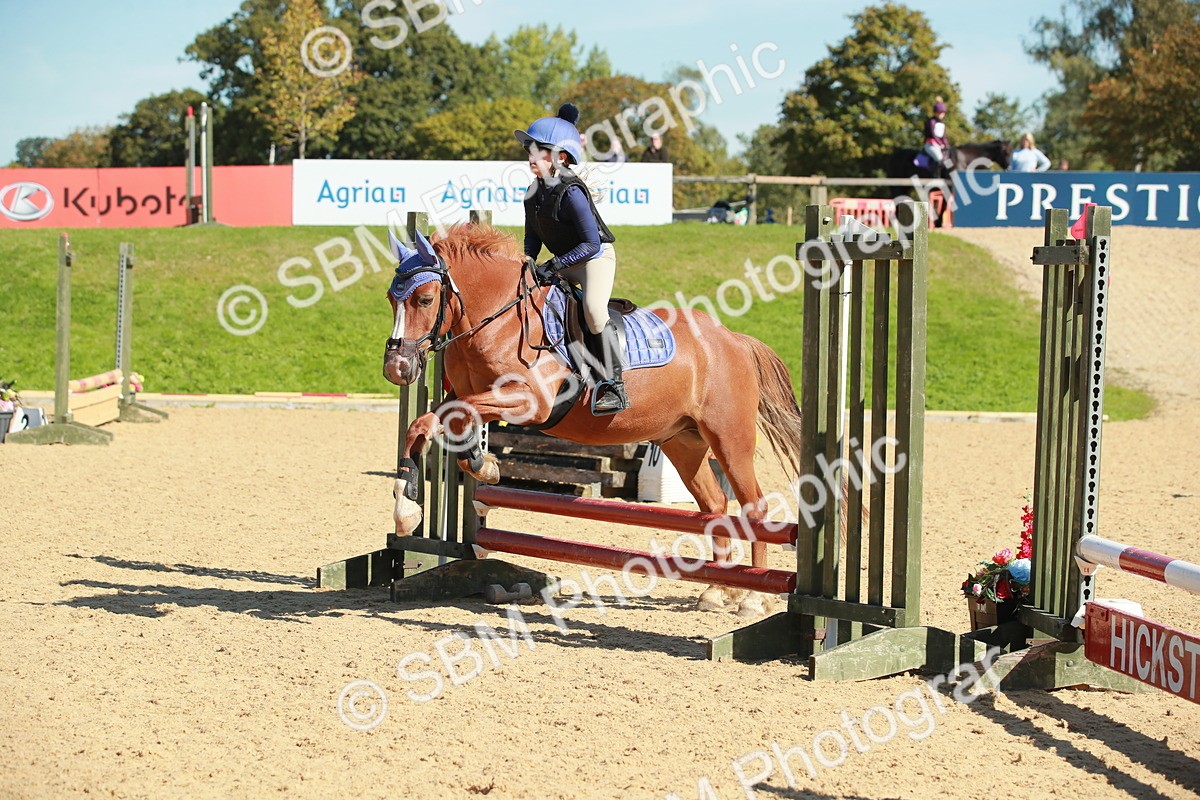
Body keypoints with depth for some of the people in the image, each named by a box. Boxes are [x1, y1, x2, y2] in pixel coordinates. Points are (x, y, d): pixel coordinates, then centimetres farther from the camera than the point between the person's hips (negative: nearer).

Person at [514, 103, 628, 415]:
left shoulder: (571, 192, -23)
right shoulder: (534, 194, 3)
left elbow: (591, 245, -25)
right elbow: (533, 237, 15)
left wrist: (554, 266, -27)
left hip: (596, 257, -10)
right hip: (563, 263, 10)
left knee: (594, 309, -32)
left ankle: (613, 386, -29)